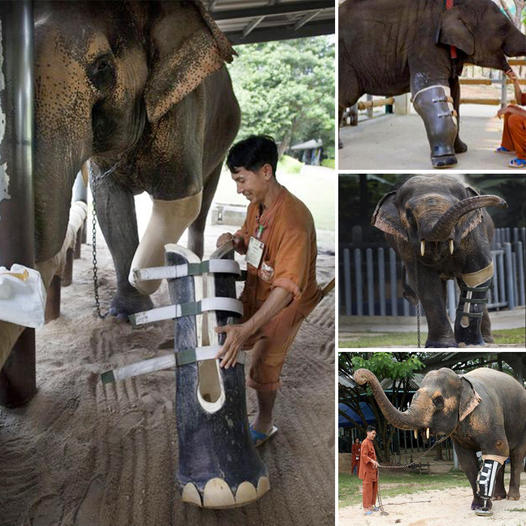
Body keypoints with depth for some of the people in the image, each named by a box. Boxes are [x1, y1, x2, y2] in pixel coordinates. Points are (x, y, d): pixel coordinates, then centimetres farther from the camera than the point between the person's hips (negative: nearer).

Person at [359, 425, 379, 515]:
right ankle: (366, 508, -4)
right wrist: (372, 461, -33)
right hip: (367, 470, -10)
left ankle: (371, 505, 21)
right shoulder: (365, 443, -14)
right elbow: (364, 456, -22)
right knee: (367, 488, -7)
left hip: (373, 470, 10)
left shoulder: (371, 443, 16)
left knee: (374, 488, 13)